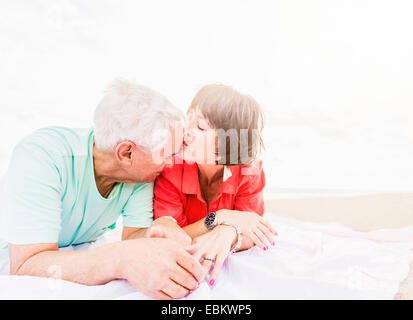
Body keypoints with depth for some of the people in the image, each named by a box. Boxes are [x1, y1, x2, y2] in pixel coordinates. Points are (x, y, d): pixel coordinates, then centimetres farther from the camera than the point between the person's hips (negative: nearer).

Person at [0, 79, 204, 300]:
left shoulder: (143, 171, -17)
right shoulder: (41, 157, -32)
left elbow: (133, 234, -16)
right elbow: (25, 267, -37)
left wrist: (155, 239, -39)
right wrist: (121, 260, -52)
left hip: (80, 260, 3)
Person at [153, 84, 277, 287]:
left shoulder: (250, 172, -16)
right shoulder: (170, 169, -21)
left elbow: (250, 237, -14)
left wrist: (229, 233, -37)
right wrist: (221, 218, -32)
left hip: (224, 266, 2)